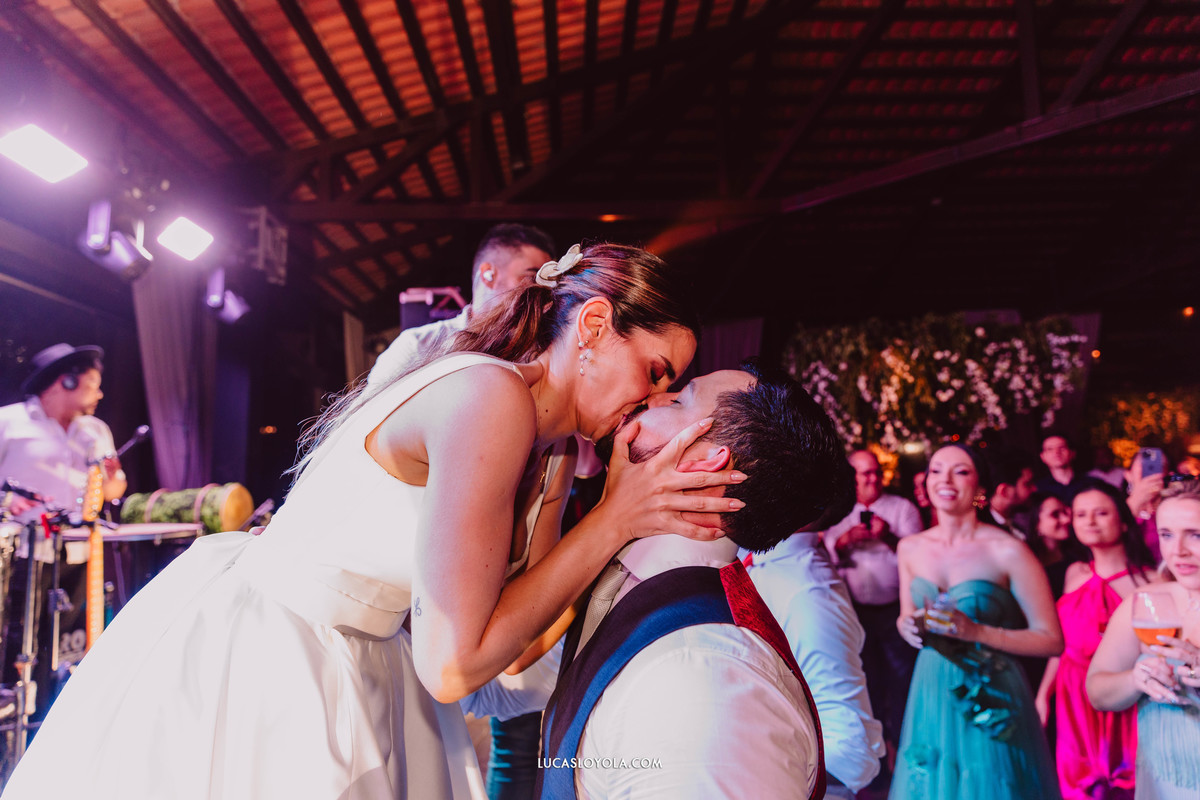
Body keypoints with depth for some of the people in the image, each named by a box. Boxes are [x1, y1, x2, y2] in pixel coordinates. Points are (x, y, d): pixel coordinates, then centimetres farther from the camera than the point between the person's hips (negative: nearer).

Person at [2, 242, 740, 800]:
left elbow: (513, 643, 0)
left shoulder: (548, 458, 2)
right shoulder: (491, 396, -27)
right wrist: (614, 520, -21)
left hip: (350, 675, 9)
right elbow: (454, 665, -26)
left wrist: (637, 515, -5)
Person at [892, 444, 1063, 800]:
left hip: (992, 698, -4)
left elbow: (1052, 641, -11)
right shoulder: (910, 548, 1)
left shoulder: (1008, 551, -13)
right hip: (931, 691, 4)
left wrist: (975, 631, -22)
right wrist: (907, 626, -8)